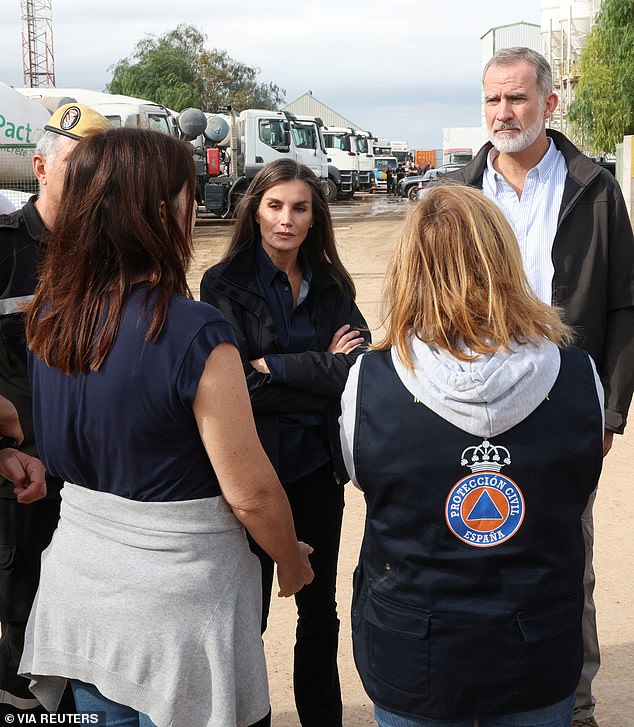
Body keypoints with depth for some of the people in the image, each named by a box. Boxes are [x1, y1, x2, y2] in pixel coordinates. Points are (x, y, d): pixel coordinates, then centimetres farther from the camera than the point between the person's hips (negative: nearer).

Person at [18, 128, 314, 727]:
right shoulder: (194, 333, -23)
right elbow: (250, 492, -18)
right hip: (174, 599, -5)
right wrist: (292, 562, -1)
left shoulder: (48, 317, -4)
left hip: (78, 581, 6)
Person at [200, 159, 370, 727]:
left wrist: (276, 368, -15)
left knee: (320, 606, 16)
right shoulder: (225, 284, -7)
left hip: (319, 466, 4)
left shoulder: (331, 284, 5)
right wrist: (321, 371, -13)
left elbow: (359, 365, -8)